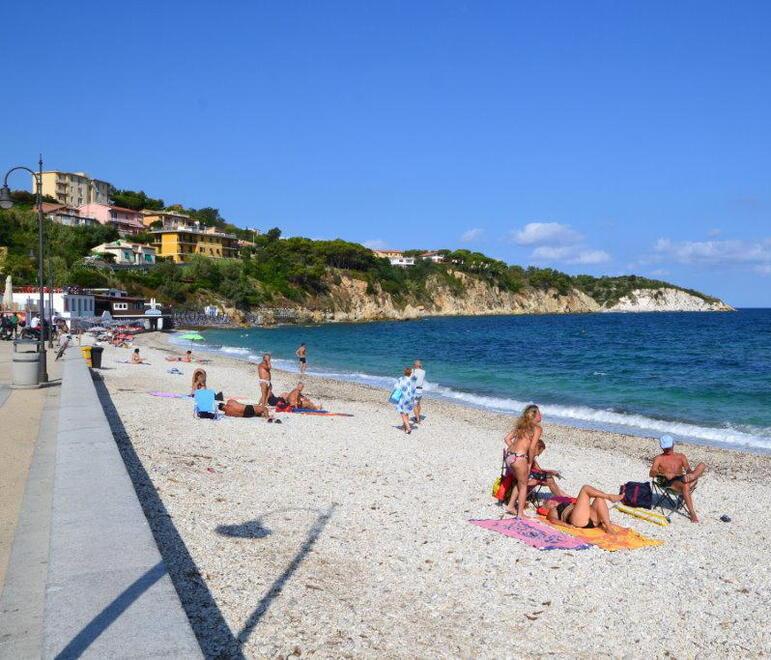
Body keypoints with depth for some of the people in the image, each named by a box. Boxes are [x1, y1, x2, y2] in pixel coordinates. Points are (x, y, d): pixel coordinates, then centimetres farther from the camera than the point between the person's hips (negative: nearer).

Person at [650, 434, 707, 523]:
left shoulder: (681, 456, 23)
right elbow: (652, 473, -1)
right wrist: (665, 474, -20)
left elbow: (688, 469, 7)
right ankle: (692, 513, -38)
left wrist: (688, 474, -18)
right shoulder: (659, 458, 14)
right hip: (669, 482, -4)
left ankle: (688, 479, -38)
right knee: (685, 486, -39)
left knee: (702, 465, -15)